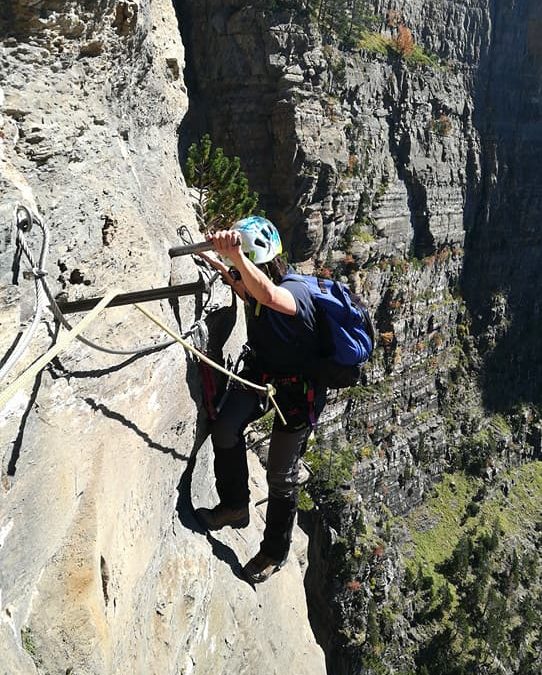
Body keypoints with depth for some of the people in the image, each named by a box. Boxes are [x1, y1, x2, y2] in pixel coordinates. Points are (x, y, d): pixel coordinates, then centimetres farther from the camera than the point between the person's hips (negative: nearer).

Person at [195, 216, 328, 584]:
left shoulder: (296, 291, -31)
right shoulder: (255, 286, -7)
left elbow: (267, 296, -56)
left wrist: (236, 255, -68)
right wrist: (221, 264, 10)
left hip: (298, 389, -6)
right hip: (261, 373, 6)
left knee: (282, 474, 3)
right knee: (226, 426, -20)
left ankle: (275, 551, 26)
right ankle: (235, 505, 3)